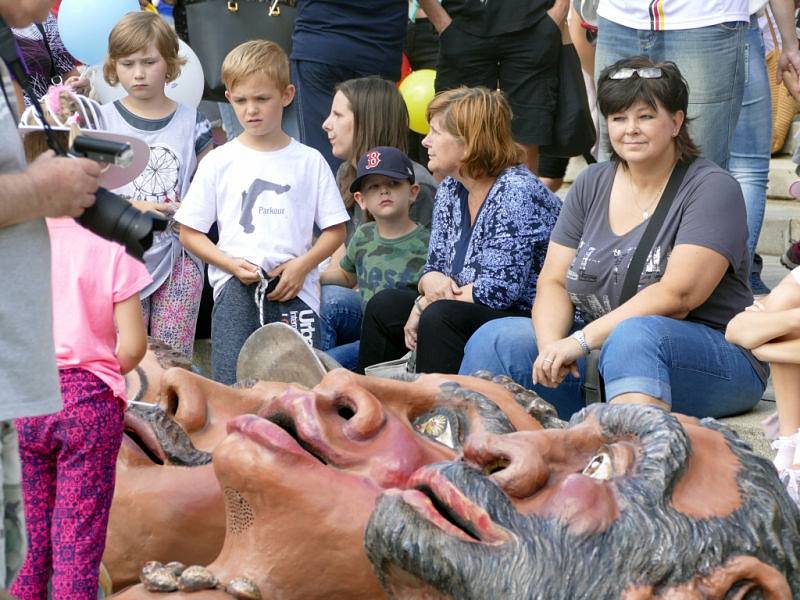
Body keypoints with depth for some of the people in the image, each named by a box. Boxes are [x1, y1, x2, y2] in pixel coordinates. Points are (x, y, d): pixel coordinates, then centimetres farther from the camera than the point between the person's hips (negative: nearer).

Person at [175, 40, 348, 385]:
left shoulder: (309, 161, 7)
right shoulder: (218, 162, 8)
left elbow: (335, 230, 8)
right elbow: (189, 233, 8)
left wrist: (302, 265, -8)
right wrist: (231, 264, -8)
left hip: (293, 286, 0)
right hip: (235, 287, 0)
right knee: (231, 387, -9)